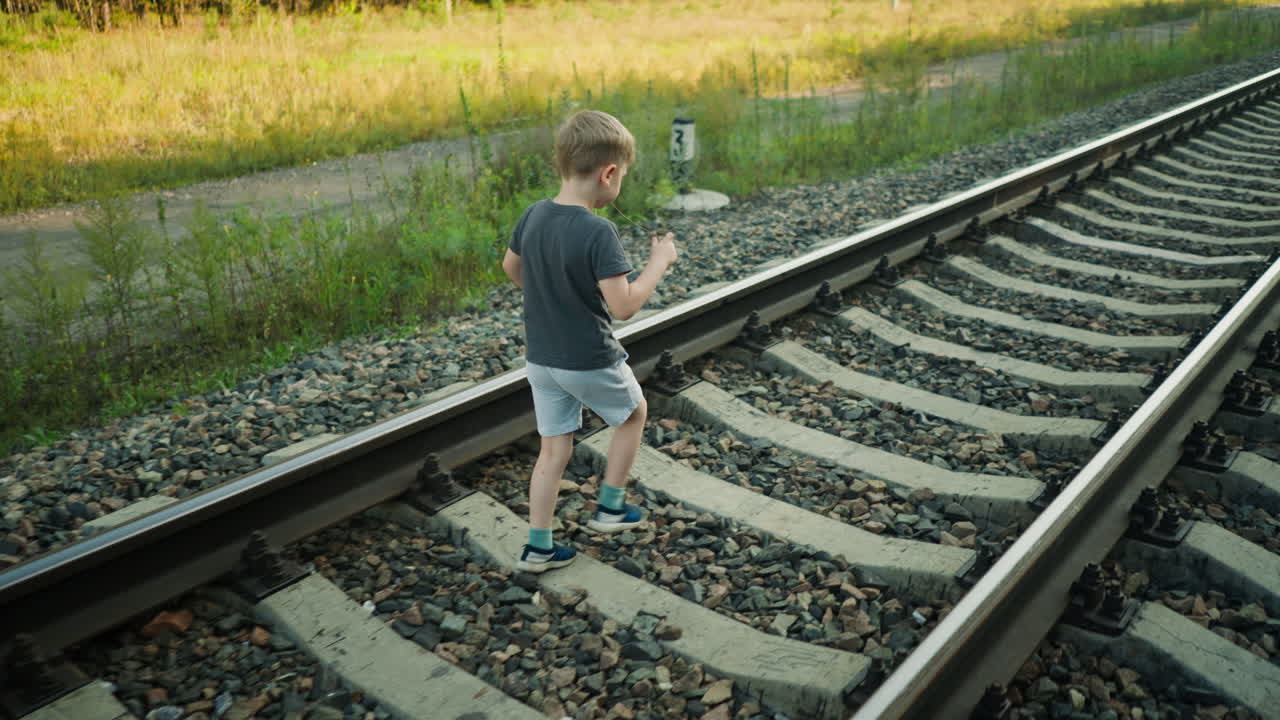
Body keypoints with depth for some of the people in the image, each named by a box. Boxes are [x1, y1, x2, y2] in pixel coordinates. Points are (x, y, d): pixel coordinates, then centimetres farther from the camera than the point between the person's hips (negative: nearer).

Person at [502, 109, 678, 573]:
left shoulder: (533, 216, -3)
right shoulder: (599, 232, -26)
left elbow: (510, 267, 14)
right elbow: (624, 306, -27)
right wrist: (660, 261, -14)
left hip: (541, 358, 6)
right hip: (590, 362, -6)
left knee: (554, 449, 15)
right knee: (634, 412, 23)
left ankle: (538, 547, 20)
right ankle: (610, 508, 29)